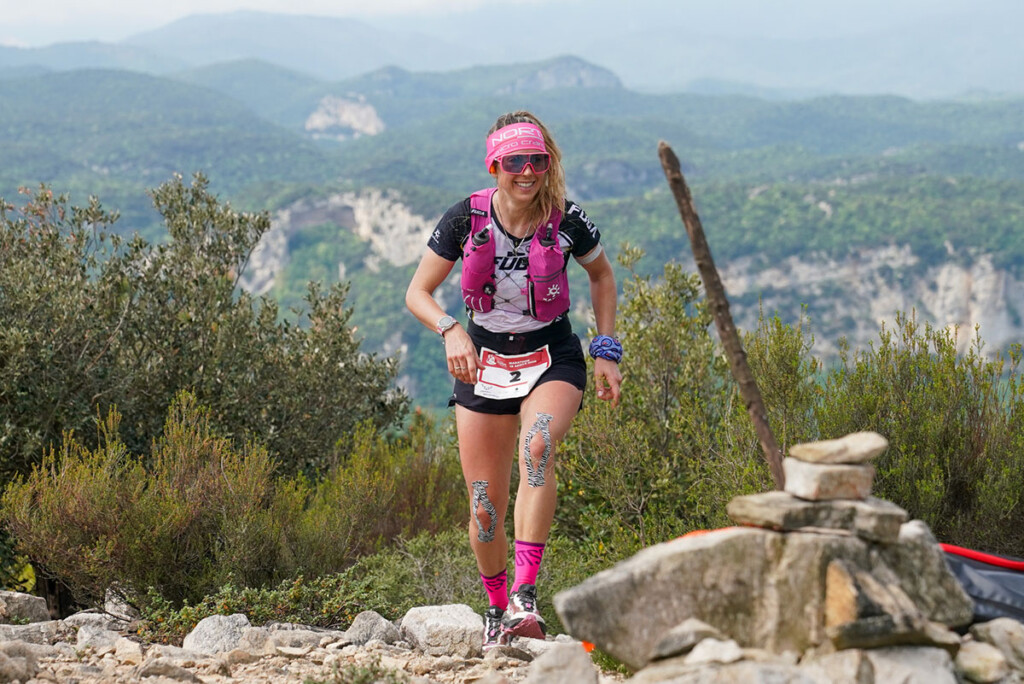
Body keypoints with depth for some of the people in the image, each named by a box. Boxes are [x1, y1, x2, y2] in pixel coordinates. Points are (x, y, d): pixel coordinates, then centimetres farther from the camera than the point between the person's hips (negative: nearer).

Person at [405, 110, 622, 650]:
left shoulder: (566, 222, -12)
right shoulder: (466, 219, -12)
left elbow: (602, 275, 9)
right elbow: (418, 293, -5)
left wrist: (607, 351, 2)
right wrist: (451, 331, -25)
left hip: (553, 357, -1)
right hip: (483, 361, 1)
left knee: (537, 447, -34)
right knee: (485, 508, 1)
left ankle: (525, 595, -36)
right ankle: (496, 607, 29)